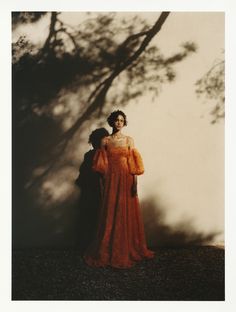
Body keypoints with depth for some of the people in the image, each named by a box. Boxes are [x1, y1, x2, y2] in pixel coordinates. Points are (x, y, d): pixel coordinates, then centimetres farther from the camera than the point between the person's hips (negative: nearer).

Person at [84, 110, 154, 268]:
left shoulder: (129, 140, 4)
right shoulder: (105, 140, 4)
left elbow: (134, 164, -1)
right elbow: (102, 165, 5)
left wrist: (135, 184, -7)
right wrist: (104, 183, 2)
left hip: (126, 180, 0)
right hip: (111, 180, 0)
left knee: (127, 215, 6)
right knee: (111, 215, 4)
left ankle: (129, 250, 22)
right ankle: (109, 252, 19)